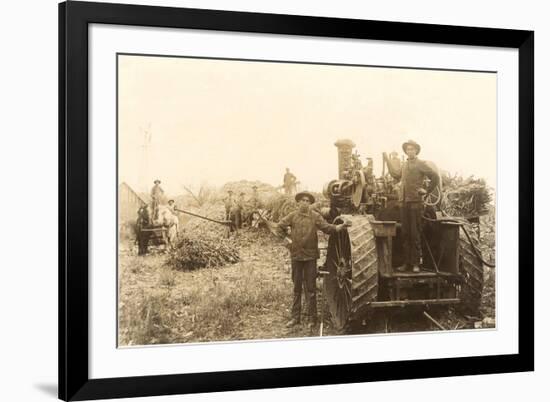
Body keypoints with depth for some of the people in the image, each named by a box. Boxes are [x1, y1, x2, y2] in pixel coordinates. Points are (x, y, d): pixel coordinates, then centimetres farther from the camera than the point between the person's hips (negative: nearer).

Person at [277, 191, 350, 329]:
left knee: (311, 288, 1)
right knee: (296, 288, 11)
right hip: (296, 255, 2)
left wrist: (341, 226, -22)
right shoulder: (292, 216, 4)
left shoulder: (315, 216, 0)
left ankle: (312, 318, 7)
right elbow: (280, 226, 6)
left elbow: (327, 227, -8)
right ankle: (295, 317, 18)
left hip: (310, 256, -2)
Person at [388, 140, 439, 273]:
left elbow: (435, 177, -6)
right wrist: (388, 162, 36)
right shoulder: (404, 165, 18)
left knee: (415, 235, -4)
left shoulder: (421, 164, -3)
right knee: (405, 234, 7)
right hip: (404, 202, 7)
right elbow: (397, 175, 36)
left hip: (415, 202, -6)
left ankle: (416, 263, 0)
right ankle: (406, 263, 12)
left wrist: (427, 191, -6)